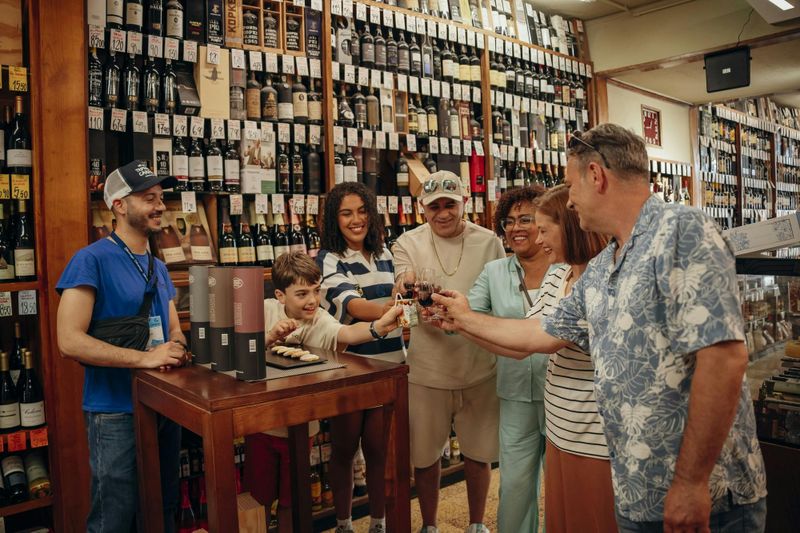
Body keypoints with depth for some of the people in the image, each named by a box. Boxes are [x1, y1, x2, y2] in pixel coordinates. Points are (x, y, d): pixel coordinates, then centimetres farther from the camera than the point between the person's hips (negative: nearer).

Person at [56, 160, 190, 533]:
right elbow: (69, 341, -21)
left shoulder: (158, 268, 10)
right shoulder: (91, 260, -13)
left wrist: (177, 349, -11)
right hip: (116, 412, -7)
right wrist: (144, 357, -26)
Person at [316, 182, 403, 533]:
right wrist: (392, 311, -42)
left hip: (388, 364, 4)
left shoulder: (384, 255, 8)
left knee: (380, 449, 12)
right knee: (344, 450, 11)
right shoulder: (328, 260, -8)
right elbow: (354, 306, -25)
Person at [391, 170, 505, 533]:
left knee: (478, 453, 14)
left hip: (479, 366, 1)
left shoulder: (488, 242, 0)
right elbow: (404, 293, -18)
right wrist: (409, 291, -41)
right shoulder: (407, 244, -2)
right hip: (427, 369, 0)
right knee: (424, 455, 12)